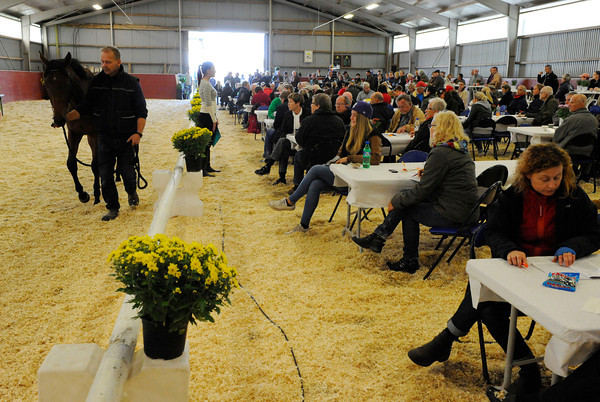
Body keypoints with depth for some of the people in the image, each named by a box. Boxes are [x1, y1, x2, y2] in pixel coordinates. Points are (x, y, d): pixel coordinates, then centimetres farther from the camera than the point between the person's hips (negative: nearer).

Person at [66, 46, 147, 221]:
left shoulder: (132, 82, -4)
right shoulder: (96, 81, 2)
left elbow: (141, 111, -3)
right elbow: (85, 107, 5)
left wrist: (138, 133, -15)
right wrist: (66, 117, -11)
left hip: (126, 137, -2)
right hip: (104, 137, 2)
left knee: (127, 172, 5)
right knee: (105, 175, 3)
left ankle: (131, 192, 38)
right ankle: (113, 207, 19)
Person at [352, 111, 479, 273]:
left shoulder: (441, 153, -19)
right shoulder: (461, 149, 12)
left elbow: (423, 189, -17)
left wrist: (396, 201, -6)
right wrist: (427, 173, 9)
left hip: (452, 215, -9)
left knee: (409, 209, 7)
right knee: (406, 195, 8)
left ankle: (410, 261, 20)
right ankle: (378, 237, 10)